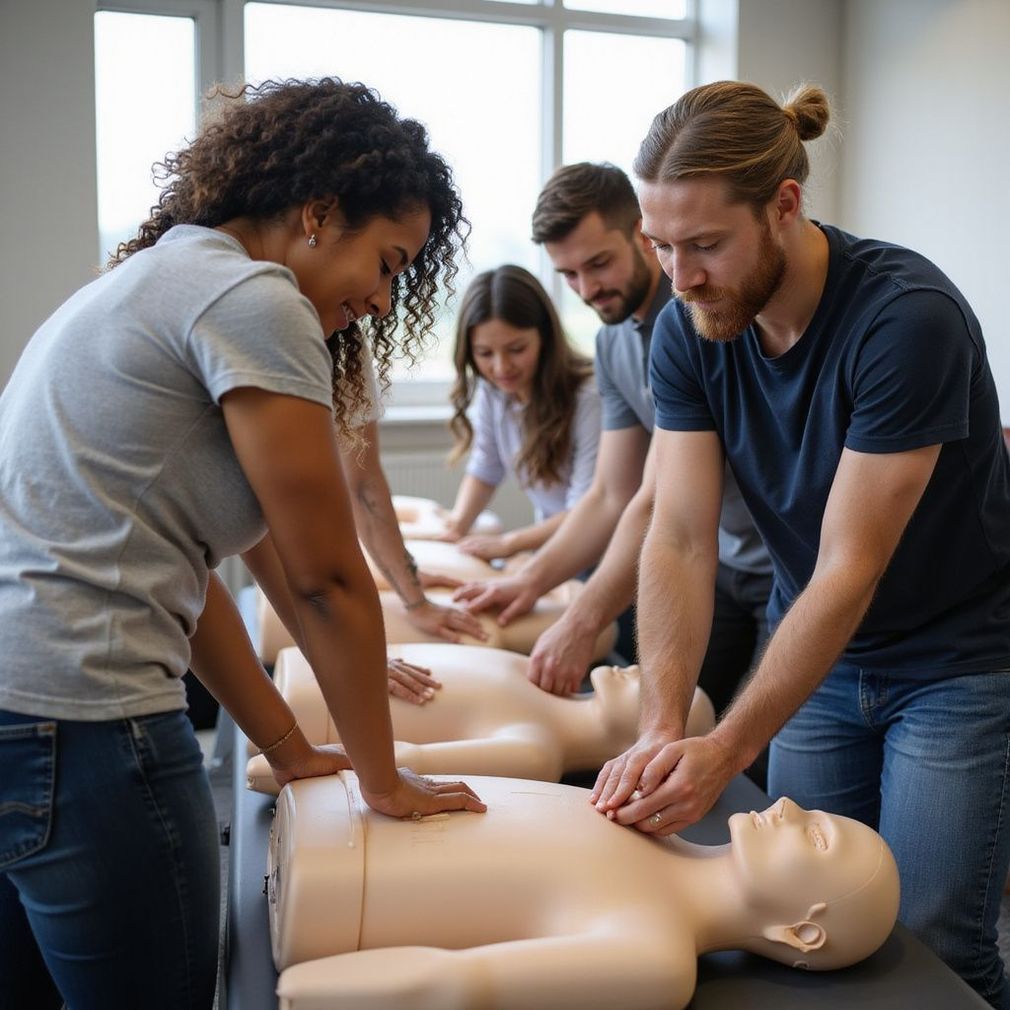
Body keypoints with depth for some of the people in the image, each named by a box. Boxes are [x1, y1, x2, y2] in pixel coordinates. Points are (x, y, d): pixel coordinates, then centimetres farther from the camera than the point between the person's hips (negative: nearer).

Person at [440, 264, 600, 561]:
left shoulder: (588, 398, -25)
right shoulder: (491, 391, -2)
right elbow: (484, 470, 9)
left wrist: (507, 543, -19)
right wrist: (457, 525, -7)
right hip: (548, 548, 7)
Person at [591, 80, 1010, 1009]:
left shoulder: (908, 316, -27)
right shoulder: (688, 331, -10)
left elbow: (850, 568, -27)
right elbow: (681, 540, -14)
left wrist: (726, 750, -31)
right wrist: (661, 726, -26)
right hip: (819, 655, 5)